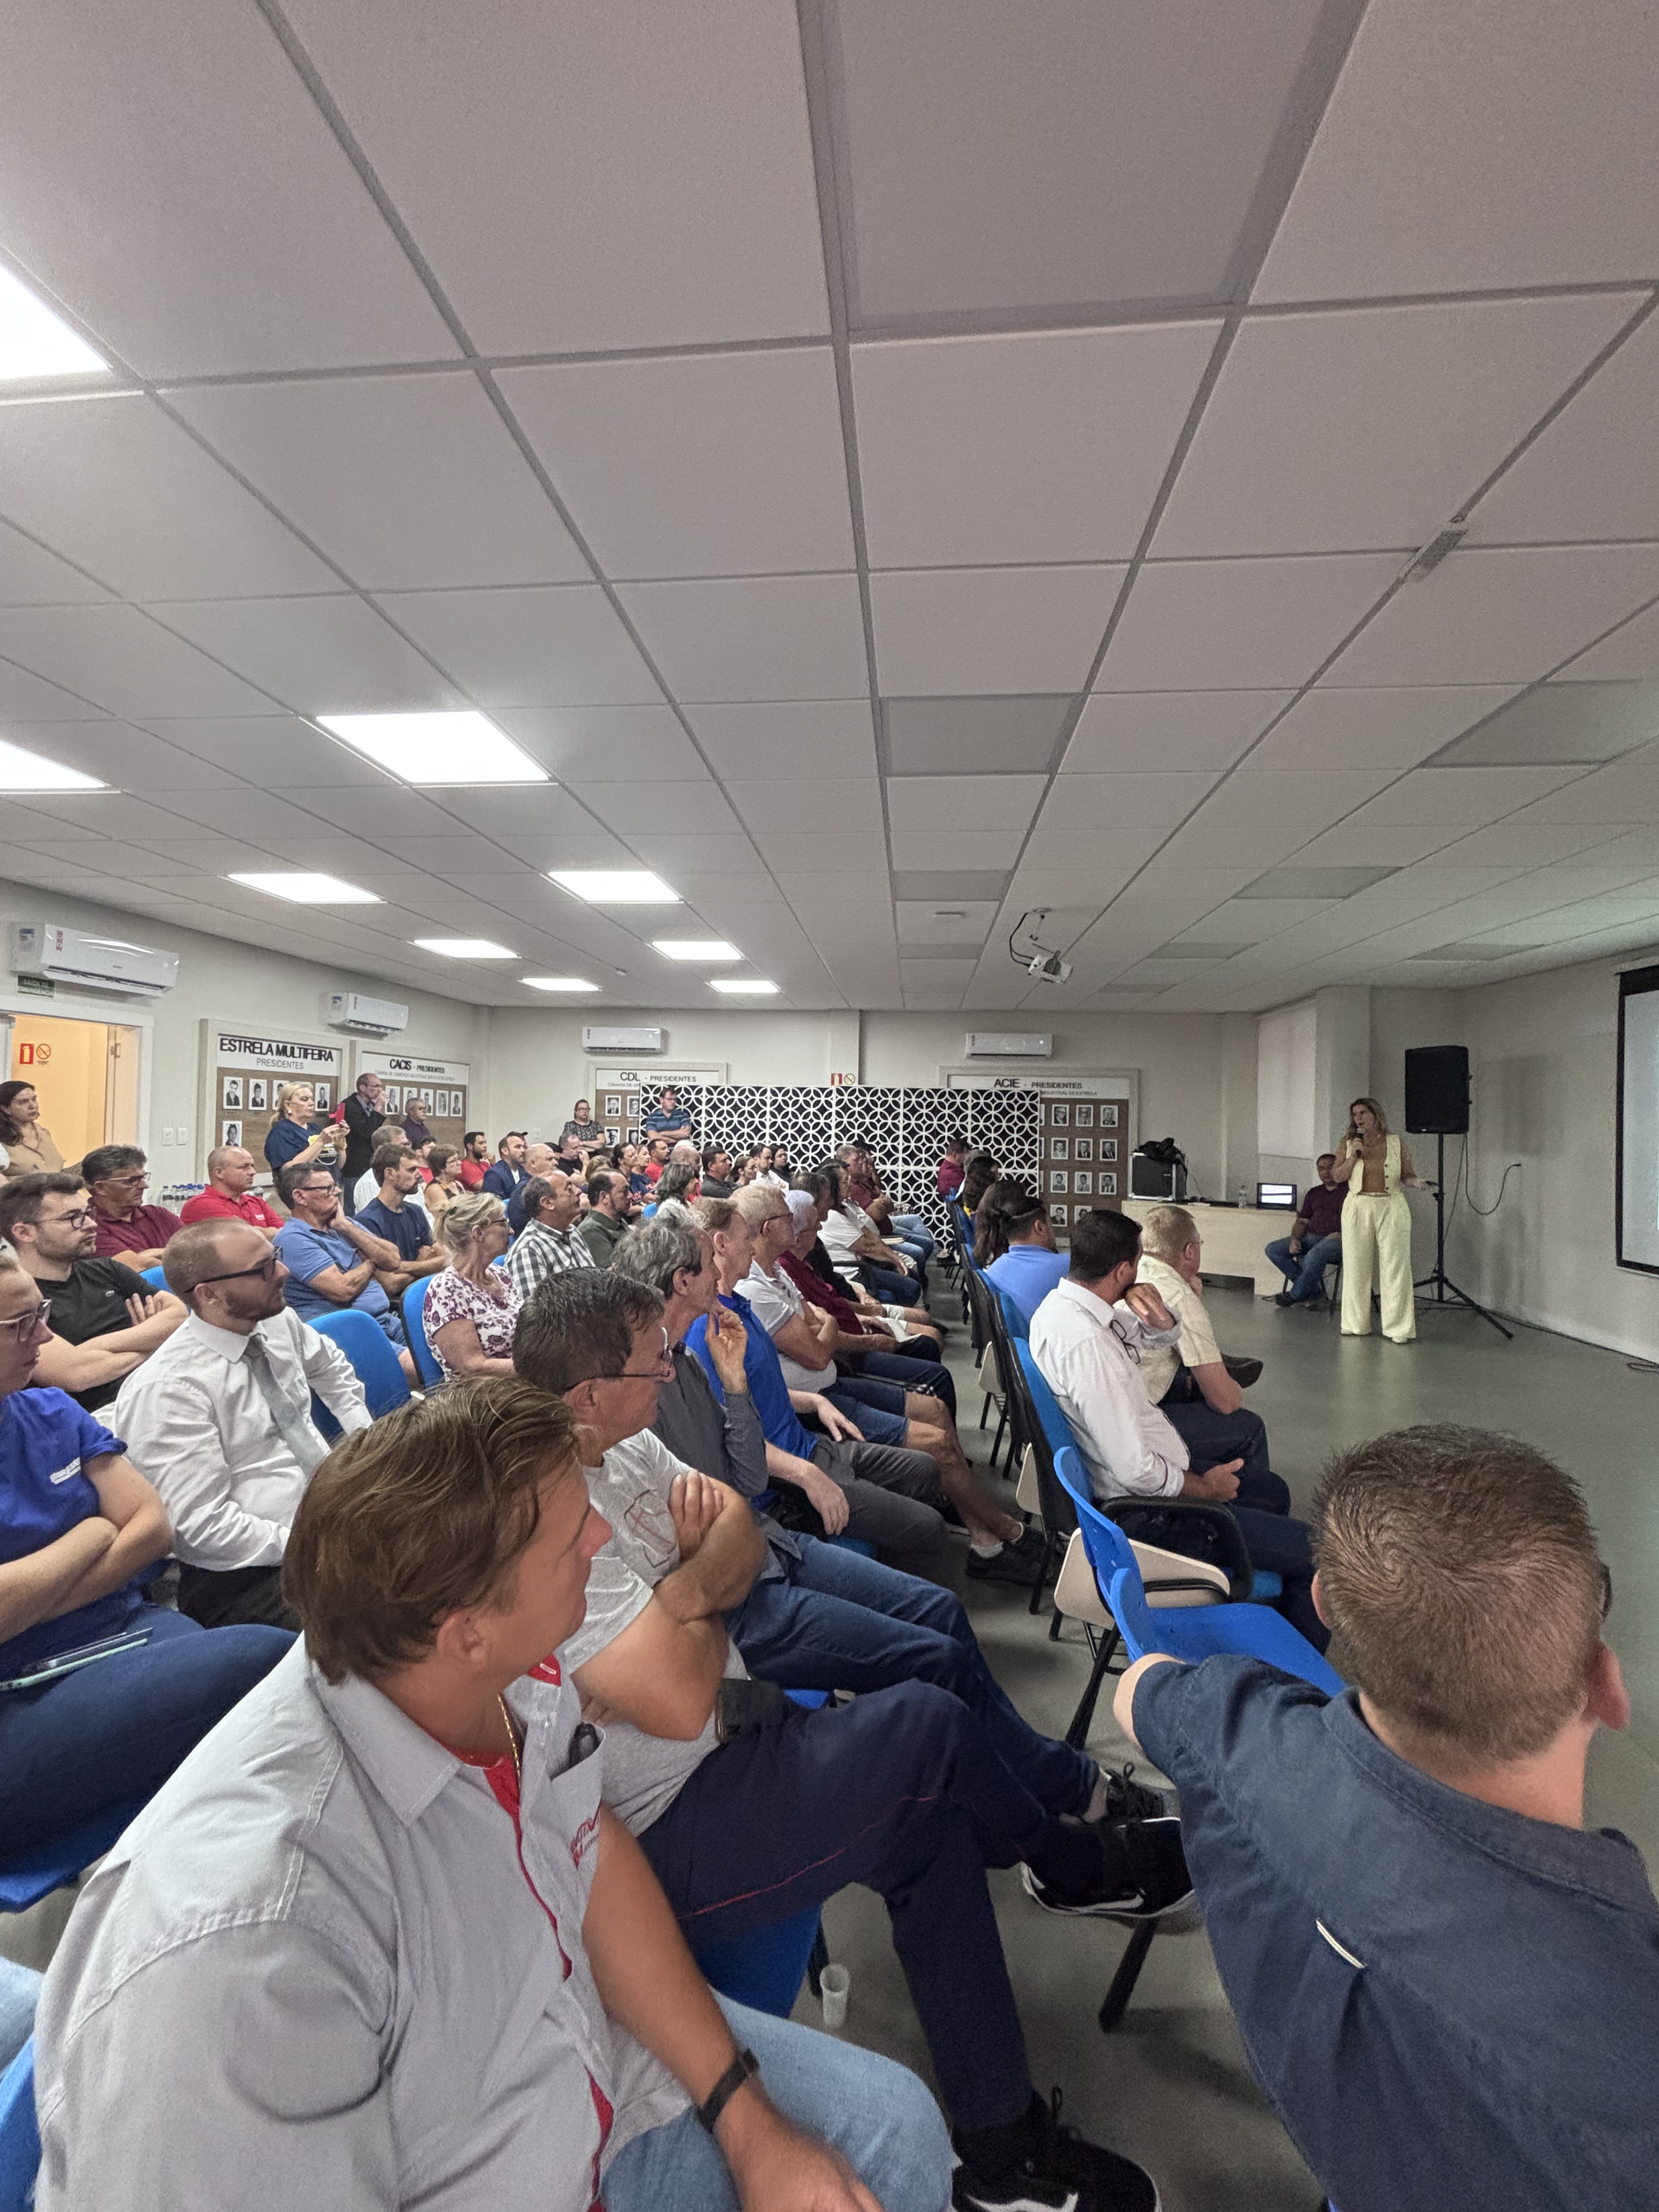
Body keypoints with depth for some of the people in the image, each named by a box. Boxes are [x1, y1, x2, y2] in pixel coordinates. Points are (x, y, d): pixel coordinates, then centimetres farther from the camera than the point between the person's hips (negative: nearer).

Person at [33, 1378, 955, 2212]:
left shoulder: (516, 1670, -18)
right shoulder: (246, 1945, -39)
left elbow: (592, 1849, -4)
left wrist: (747, 2118, -4)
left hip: (591, 2070, 6)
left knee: (894, 2128, 8)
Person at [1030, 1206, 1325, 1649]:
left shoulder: (1060, 1303, 0)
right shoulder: (1085, 1343, -31)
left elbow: (1164, 1336, 15)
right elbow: (1137, 1472, -29)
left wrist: (1151, 1308, -9)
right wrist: (1208, 1488, -9)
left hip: (1149, 1468, 11)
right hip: (1147, 1510, -10)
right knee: (1315, 1551, -7)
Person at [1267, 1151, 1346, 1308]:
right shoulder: (1314, 1193, 23)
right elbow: (1302, 1221, 19)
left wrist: (1341, 1235, -21)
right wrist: (1295, 1238, -1)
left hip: (1336, 1241, -7)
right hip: (1310, 1238, 7)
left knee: (1314, 1256, -39)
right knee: (1273, 1250, -12)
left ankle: (1296, 1295, -14)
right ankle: (1314, 1291, -12)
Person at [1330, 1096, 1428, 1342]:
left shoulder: (1395, 1142, 5)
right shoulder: (1348, 1143, 7)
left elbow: (1407, 1175, 7)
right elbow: (1337, 1176, 3)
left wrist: (1416, 1181, -14)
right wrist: (1354, 1156, -9)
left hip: (1391, 1209, -1)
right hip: (1358, 1208, 1)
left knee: (1395, 1267, -2)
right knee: (1356, 1267, 6)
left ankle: (1398, 1328, 4)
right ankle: (1356, 1324, 17)